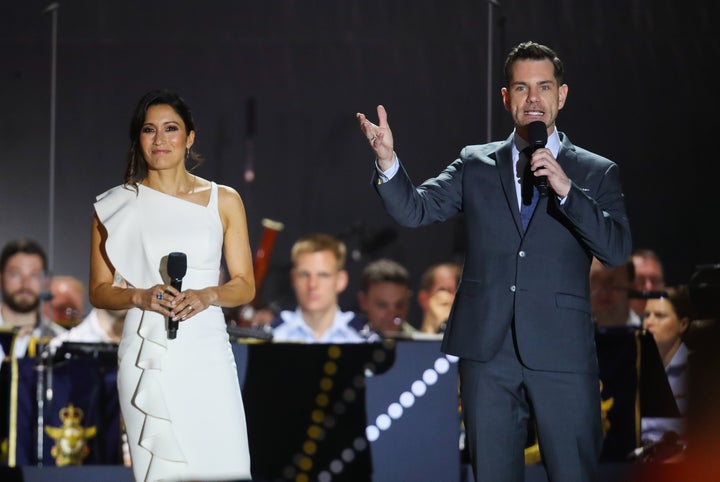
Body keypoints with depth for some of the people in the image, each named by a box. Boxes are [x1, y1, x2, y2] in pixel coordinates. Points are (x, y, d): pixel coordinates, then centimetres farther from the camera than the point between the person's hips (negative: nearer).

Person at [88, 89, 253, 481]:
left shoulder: (223, 201, 8)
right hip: (147, 357, -1)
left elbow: (245, 286, 8)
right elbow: (99, 291, 8)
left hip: (207, 356, 1)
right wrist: (141, 297, -12)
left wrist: (207, 296, -12)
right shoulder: (115, 207, 5)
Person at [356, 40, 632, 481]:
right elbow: (415, 209, 1)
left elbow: (618, 249, -7)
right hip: (488, 351, 2)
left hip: (562, 356, -2)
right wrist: (388, 161, -18)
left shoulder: (597, 173, 6)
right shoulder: (476, 165, 12)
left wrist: (566, 190, -18)